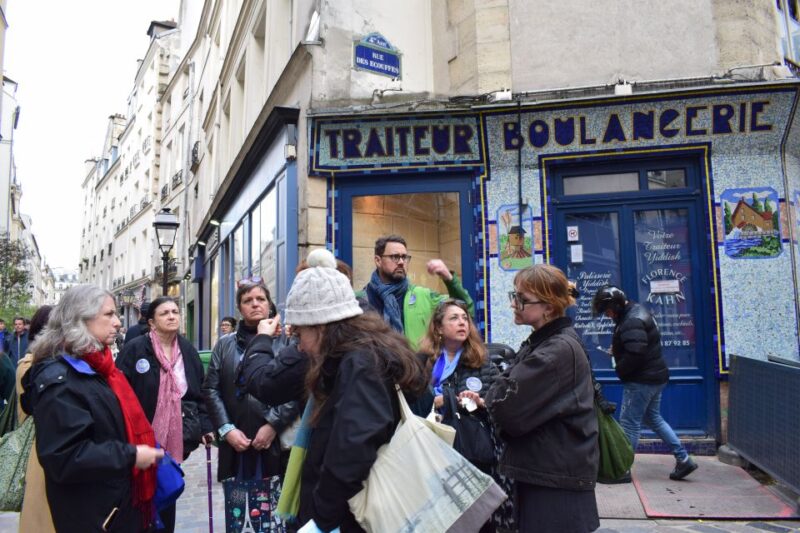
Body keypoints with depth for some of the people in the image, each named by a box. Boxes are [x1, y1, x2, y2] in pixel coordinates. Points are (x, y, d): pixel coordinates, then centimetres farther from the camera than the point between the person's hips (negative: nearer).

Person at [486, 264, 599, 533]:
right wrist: (492, 400, -5)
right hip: (542, 471, 9)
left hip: (556, 480, -9)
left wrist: (493, 395, -2)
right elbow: (525, 398, 13)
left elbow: (509, 411, -22)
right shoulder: (542, 343, 11)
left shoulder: (559, 351, -20)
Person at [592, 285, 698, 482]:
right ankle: (683, 460, 23)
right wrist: (616, 350, 3)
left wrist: (619, 369, -12)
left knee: (629, 423, -1)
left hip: (641, 380, -11)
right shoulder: (636, 311, 10)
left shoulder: (632, 322, -23)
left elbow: (635, 354, -29)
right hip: (655, 376, 11)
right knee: (653, 418, 20)